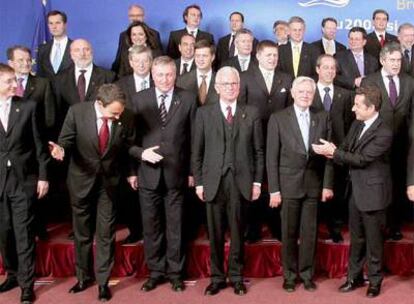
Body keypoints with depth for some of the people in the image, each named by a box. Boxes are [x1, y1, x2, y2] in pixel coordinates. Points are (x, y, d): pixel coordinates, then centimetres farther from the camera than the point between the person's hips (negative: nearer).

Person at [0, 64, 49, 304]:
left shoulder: (28, 107, -1)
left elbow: (39, 143, 1)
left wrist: (43, 176, -1)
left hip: (24, 179, -1)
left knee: (24, 233, 1)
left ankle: (27, 284, 10)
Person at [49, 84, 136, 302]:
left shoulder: (126, 119, -15)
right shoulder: (76, 112, -18)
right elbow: (66, 140, -11)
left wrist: (131, 172, 7)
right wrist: (61, 149, -33)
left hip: (109, 181, 0)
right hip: (82, 179, 0)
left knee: (106, 234, 5)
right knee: (82, 233, 14)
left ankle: (103, 282, 20)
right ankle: (84, 277, 32)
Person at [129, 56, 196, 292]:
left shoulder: (188, 99, 1)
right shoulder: (139, 99, 2)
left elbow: (193, 137, 2)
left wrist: (192, 171, 2)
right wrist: (141, 153, -15)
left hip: (176, 173, -1)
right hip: (148, 173, 1)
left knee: (175, 226, 9)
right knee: (151, 226, 9)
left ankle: (175, 272, 22)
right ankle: (155, 271, 24)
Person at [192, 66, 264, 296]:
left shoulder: (251, 113, 7)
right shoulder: (204, 113, 6)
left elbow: (258, 151, 6)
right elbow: (197, 152, 5)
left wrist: (257, 181, 1)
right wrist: (198, 182, 0)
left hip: (241, 182, 0)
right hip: (213, 182, 0)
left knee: (237, 232, 8)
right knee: (215, 233, 7)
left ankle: (236, 277, 21)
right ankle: (217, 277, 20)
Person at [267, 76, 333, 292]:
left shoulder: (322, 118, 6)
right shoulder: (278, 118, -2)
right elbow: (271, 156, -4)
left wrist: (327, 184, 0)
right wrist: (274, 189, -8)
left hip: (314, 184, 2)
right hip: (289, 184, -2)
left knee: (309, 232, 8)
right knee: (289, 233, 7)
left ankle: (307, 274, 23)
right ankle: (290, 275, 22)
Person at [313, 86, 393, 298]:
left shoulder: (384, 133, -21)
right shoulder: (357, 124, 3)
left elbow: (362, 159, -24)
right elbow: (346, 149, 7)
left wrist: (333, 151, -23)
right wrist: (333, 152, -16)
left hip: (372, 192, -7)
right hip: (355, 189, 7)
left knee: (373, 239, 9)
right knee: (356, 237, 17)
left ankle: (375, 281, 25)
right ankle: (354, 276, 31)